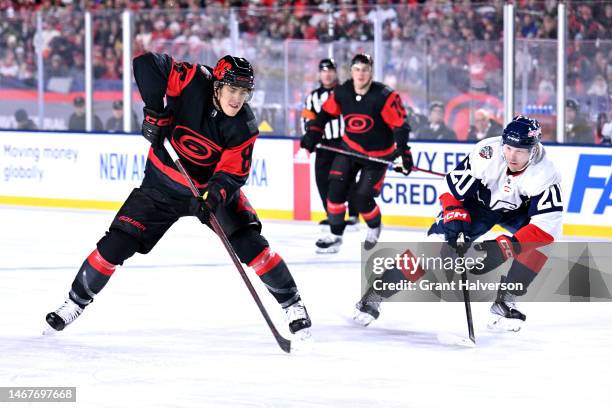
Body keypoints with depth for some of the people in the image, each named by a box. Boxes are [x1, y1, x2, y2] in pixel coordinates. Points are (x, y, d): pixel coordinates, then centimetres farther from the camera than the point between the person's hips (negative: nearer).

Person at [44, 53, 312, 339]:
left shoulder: (244, 128, -19)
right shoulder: (193, 82, -24)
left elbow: (232, 172, -20)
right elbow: (146, 63, -25)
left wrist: (217, 195, -40)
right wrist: (154, 110, -30)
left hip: (213, 186, 0)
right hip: (163, 183, 0)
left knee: (249, 242, -15)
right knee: (117, 243, -6)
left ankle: (292, 304, 3)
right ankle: (76, 301, 14)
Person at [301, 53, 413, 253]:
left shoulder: (384, 96, -22)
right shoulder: (342, 92, -9)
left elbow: (400, 124, -21)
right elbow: (326, 113, 7)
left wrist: (403, 152, -29)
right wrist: (312, 133, -2)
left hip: (377, 153, -4)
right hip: (350, 148, 4)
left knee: (363, 198, -8)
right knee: (336, 189, -9)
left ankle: (374, 228, 24)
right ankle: (335, 236, 5)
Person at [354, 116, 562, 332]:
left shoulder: (545, 175, -33)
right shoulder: (486, 153, -33)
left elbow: (547, 225, -38)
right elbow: (453, 190, -19)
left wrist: (503, 247, -43)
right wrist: (454, 220, -32)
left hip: (517, 209, 1)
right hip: (478, 201, -1)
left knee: (541, 241, -25)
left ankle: (505, 301, -10)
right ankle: (374, 296, -8)